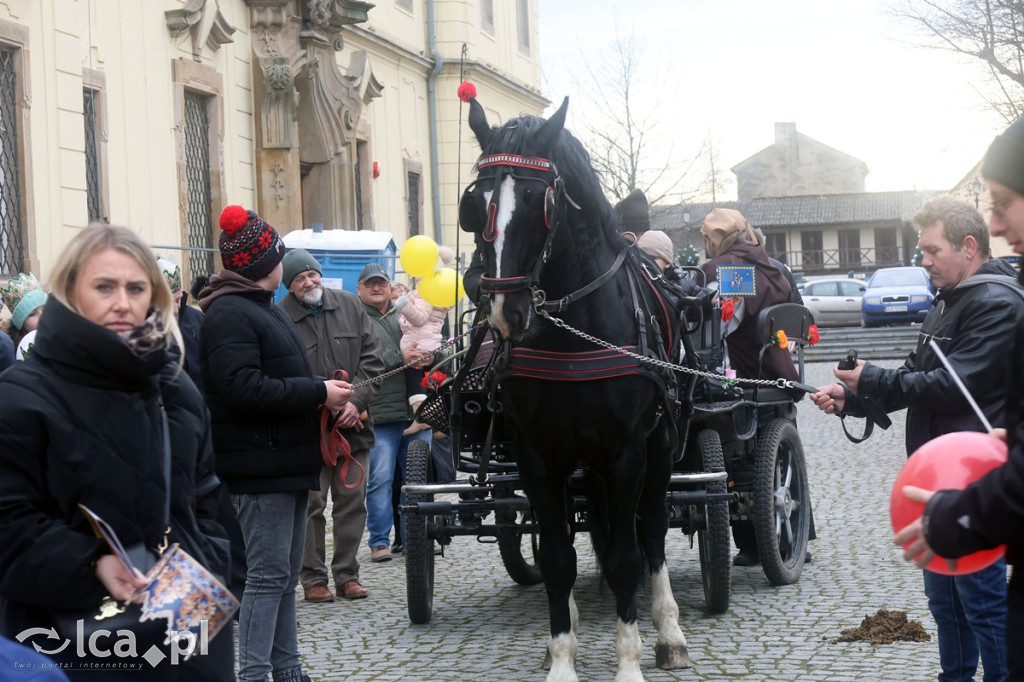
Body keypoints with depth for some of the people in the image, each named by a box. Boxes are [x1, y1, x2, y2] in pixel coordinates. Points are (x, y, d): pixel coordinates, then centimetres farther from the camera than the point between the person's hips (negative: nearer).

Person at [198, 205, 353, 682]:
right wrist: (318, 392, -20)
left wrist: (325, 393, 6)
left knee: (284, 574, 14)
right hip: (259, 464, -10)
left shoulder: (260, 307, 20)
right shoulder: (229, 313, -14)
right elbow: (243, 388, -26)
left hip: (284, 460, 10)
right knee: (269, 574, -9)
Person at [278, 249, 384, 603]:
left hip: (353, 426, 4)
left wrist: (356, 401, -5)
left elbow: (372, 359, 8)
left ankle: (347, 574, 18)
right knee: (311, 505, -1)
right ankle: (313, 578, 9)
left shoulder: (350, 306, 7)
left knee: (353, 501, 8)